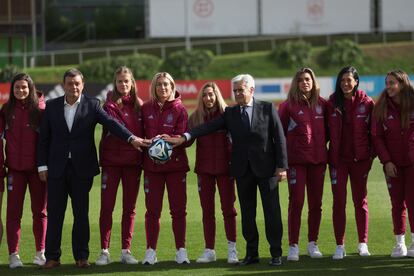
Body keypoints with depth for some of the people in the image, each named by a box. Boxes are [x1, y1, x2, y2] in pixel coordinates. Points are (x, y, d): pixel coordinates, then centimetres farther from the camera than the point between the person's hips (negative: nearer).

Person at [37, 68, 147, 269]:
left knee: (81, 213, 4)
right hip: (57, 168, 1)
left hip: (82, 168, -1)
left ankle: (81, 256, 11)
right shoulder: (52, 106, 6)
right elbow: (44, 138, 7)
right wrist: (42, 165, 1)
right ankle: (52, 256, 8)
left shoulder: (92, 105, 1)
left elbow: (111, 123, -12)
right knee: (54, 213, 2)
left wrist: (131, 138, -27)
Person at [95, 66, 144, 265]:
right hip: (111, 159, -4)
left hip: (133, 161, 4)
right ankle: (104, 251, 2)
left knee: (129, 208, 6)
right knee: (106, 206, -3)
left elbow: (142, 131, 11)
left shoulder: (139, 105, 9)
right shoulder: (110, 104, -2)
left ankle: (126, 251, 12)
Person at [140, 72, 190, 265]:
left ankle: (181, 251, 4)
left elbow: (182, 136, -7)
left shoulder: (179, 109, -1)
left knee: (178, 209, 0)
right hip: (152, 164, 2)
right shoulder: (146, 108, 5)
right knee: (152, 210, 2)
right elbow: (142, 133, 9)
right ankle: (150, 252, 6)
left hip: (175, 164, -2)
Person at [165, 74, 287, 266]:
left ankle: (276, 254, 7)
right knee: (247, 213, 7)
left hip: (266, 169, -3)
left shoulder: (267, 109, 0)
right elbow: (209, 127, -3)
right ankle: (251, 254, 15)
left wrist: (282, 165, -8)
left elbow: (279, 138, -2)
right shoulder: (230, 113, 8)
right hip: (243, 170, 3)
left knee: (272, 212, -1)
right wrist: (185, 137, -17)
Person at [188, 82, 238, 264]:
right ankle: (209, 250, 11)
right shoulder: (196, 117, 4)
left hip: (224, 167, -2)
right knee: (207, 210, 6)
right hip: (204, 168, 3)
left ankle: (232, 249, 7)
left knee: (228, 208, 0)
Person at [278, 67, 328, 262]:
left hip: (318, 159, 3)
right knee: (296, 202, -5)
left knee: (316, 203, 6)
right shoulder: (288, 105, -3)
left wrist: (321, 145, 6)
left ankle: (312, 243, 16)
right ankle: (293, 246, 0)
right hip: (296, 160, -3)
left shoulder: (321, 104, 7)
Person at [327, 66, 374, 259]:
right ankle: (340, 246, 1)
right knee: (339, 201, -2)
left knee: (360, 200, 7)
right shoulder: (332, 103, 1)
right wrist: (328, 155, 1)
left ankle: (363, 243, 14)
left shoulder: (366, 103, -2)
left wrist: (371, 155, -2)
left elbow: (373, 131, 3)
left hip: (359, 158, 0)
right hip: (338, 158, 1)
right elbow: (327, 130, 6)